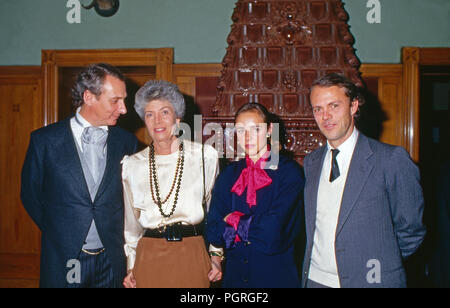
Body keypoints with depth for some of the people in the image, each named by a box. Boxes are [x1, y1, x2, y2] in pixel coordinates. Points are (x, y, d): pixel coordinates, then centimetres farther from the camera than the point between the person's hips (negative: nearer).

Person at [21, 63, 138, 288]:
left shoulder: (126, 142, 1)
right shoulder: (45, 140, -4)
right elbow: (30, 194, 4)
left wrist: (115, 235, 5)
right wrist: (59, 234, 5)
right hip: (63, 262, -1)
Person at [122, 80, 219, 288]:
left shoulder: (206, 156, -1)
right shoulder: (132, 165, 4)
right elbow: (131, 223, 12)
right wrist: (131, 266, 9)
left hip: (192, 257, -1)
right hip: (148, 259, 1)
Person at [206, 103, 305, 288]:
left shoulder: (288, 171, -9)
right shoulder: (229, 174, 4)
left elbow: (273, 232, -17)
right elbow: (214, 229, 0)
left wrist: (235, 221, -7)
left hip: (276, 276, -3)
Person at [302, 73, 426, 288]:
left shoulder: (392, 159, -11)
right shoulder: (311, 162, 5)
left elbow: (410, 230, -4)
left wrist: (381, 264, 0)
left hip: (369, 279, -4)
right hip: (315, 278, 4)